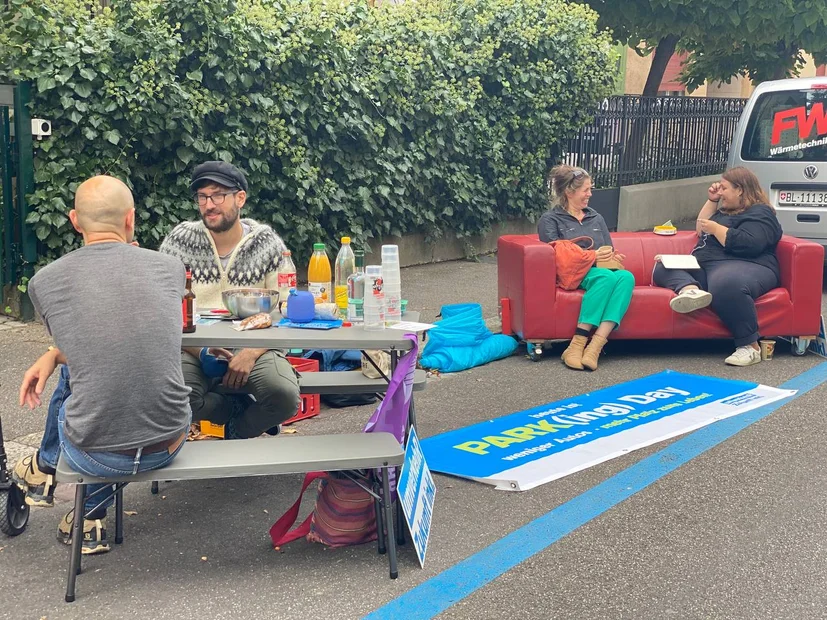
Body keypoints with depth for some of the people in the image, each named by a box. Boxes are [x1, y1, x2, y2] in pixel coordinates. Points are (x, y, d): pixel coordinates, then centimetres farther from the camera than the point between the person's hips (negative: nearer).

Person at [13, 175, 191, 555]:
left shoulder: (44, 281, -6)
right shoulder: (170, 268, -1)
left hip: (96, 457, -1)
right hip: (167, 447, 2)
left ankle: (44, 471, 55)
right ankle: (89, 515, 39)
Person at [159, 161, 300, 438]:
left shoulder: (267, 243, 0)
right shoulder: (180, 240, -1)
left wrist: (252, 353, -18)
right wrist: (200, 352, -19)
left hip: (254, 349, 0)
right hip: (194, 350, 0)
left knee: (285, 394, -30)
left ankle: (239, 431, 7)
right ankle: (240, 409, 1)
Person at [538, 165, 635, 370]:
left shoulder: (596, 218, 26)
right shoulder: (550, 220, 8)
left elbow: (609, 252, 23)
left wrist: (613, 256, -3)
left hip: (604, 271, 5)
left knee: (626, 276, -32)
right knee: (606, 276, -38)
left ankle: (595, 346, -44)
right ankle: (577, 344, -41)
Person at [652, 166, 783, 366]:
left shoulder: (759, 214, -4)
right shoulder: (728, 210, 27)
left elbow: (747, 245, -21)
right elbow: (701, 229, 37)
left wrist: (715, 228, -8)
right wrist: (711, 201, 25)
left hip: (743, 266, -10)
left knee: (726, 285, -44)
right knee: (664, 267, -3)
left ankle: (750, 346, -35)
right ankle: (691, 290, -39)